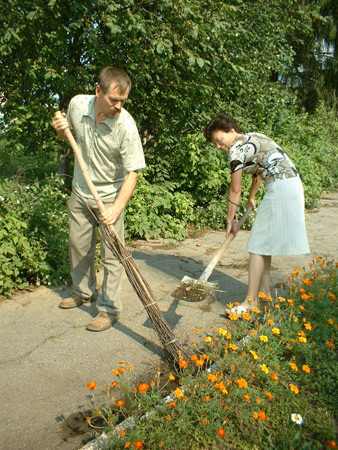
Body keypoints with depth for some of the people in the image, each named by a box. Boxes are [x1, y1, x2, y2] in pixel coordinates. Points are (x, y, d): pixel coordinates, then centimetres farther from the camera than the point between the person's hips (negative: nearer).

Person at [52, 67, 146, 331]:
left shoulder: (126, 125, -24)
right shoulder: (77, 104, -8)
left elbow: (132, 173, -23)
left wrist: (117, 208, -32)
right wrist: (61, 128, -10)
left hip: (109, 196, -5)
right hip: (80, 193, 5)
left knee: (111, 255, -2)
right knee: (79, 246, 17)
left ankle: (110, 309, 13)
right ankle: (84, 292, 39)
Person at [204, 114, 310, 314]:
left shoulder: (237, 148, -10)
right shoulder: (252, 138, 18)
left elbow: (235, 190, -6)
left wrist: (230, 220, 3)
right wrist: (252, 198, 42)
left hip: (280, 189, -10)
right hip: (293, 184, 10)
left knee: (258, 244, -6)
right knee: (265, 240, 15)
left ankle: (251, 302, -1)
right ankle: (264, 292, 23)